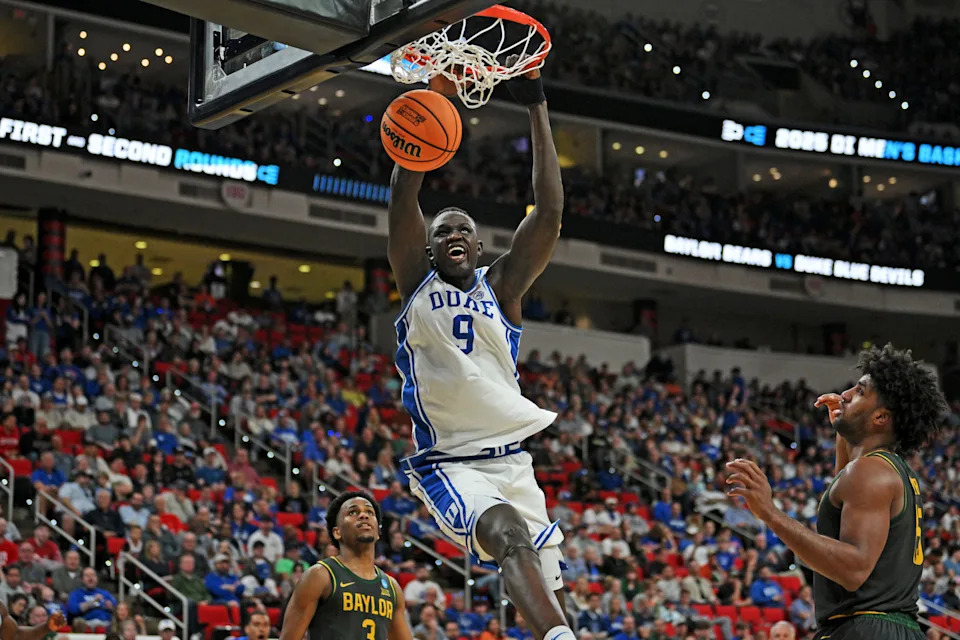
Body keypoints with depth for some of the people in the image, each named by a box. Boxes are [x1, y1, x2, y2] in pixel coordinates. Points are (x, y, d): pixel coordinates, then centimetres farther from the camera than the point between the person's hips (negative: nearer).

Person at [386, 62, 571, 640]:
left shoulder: (502, 286, 11)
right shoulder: (416, 282, 8)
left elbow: (550, 211, 2)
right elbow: (404, 195, -3)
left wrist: (537, 109, -1)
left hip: (509, 459, 5)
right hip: (447, 462, -5)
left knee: (547, 590, 1)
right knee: (506, 531, -33)